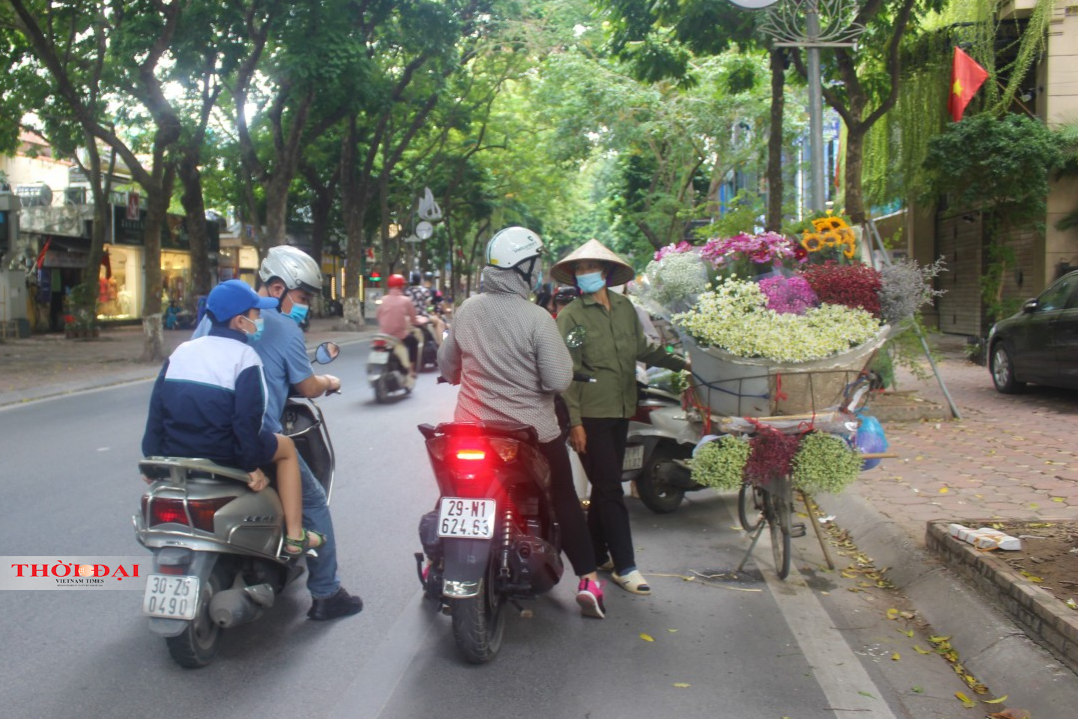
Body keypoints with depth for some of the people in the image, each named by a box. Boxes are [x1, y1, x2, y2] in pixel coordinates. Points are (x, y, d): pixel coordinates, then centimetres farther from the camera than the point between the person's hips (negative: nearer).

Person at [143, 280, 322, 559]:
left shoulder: (182, 350, 10)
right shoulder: (244, 355, -9)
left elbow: (157, 406, 10)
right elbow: (247, 415, -17)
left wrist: (153, 457, 14)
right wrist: (252, 465, -11)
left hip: (173, 453, 6)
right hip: (219, 452, -6)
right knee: (287, 448, 17)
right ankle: (294, 536, 12)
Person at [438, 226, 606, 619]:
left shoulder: (467, 309, -3)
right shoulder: (537, 318, -19)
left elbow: (446, 366, 9)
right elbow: (558, 380, -20)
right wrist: (562, 354, 1)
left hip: (472, 425, 4)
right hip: (531, 430, -4)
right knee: (564, 499, 12)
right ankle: (588, 578, 11)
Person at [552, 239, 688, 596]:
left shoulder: (624, 307, 9)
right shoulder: (570, 316, -8)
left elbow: (642, 349, 20)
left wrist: (681, 363, 15)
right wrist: (574, 422, -16)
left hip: (620, 411, 6)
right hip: (590, 415, -6)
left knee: (605, 487, 14)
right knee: (610, 490, -5)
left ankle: (595, 555, 27)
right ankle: (624, 566, 2)